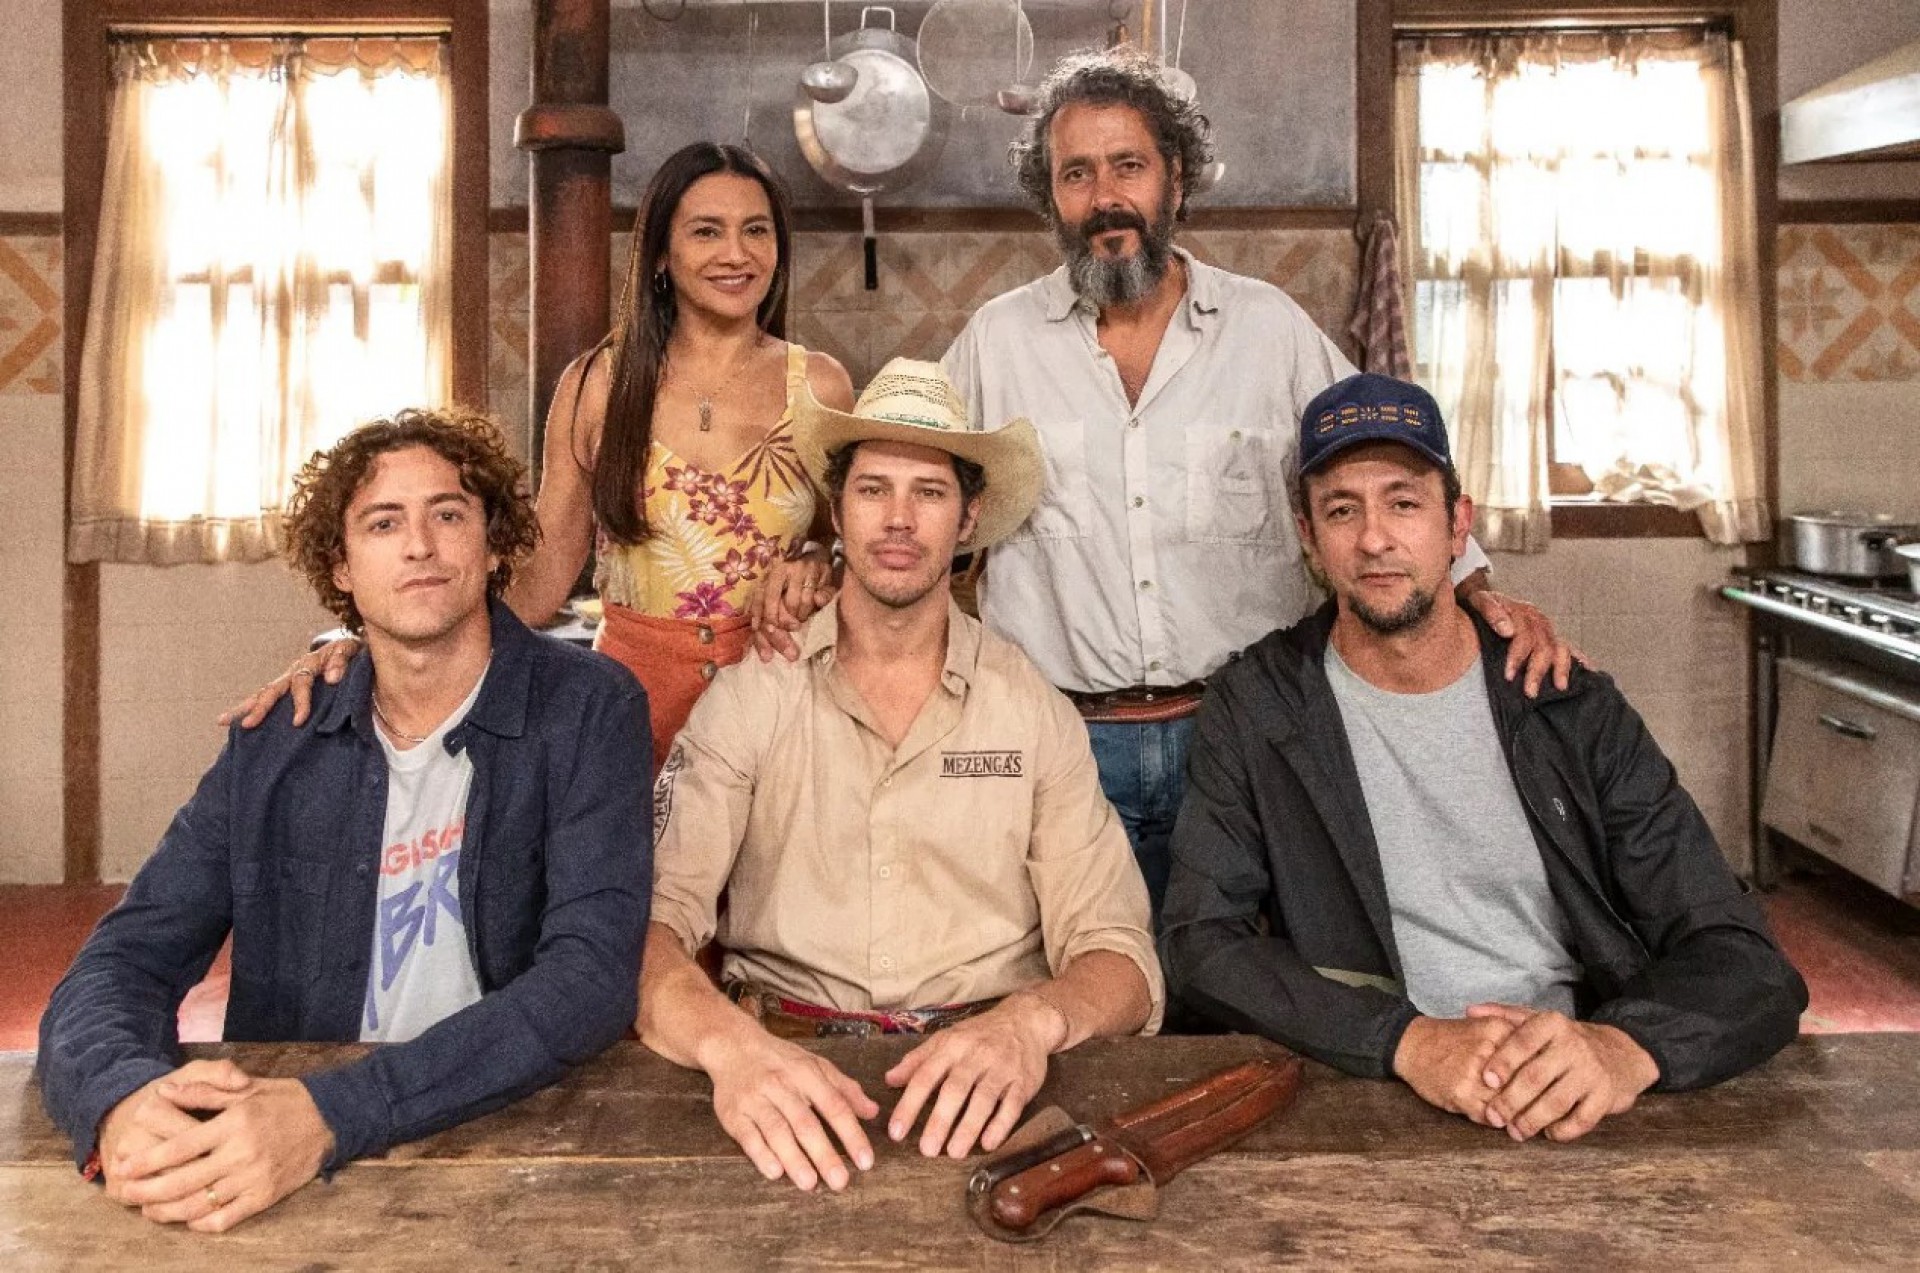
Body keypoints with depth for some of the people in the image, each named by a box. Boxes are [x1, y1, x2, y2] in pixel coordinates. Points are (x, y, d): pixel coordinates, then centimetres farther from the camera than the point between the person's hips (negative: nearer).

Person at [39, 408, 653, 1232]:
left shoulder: (587, 710, -7)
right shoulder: (274, 741, 5)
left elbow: (591, 971, -17)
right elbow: (127, 957, 0)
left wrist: (332, 1115, -28)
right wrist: (121, 1100, -23)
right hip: (271, 1158, 3)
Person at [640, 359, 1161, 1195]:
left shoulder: (1037, 713, 3)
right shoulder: (747, 701, 2)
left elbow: (1118, 957, -2)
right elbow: (651, 917, -9)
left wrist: (1031, 1021, -25)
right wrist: (726, 1040, -30)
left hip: (982, 1087, 1)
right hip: (785, 1069, 0)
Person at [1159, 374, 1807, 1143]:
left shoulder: (1572, 710, 5)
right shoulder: (1255, 709, 2)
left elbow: (1743, 962, 0)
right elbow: (1200, 943, -7)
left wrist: (1622, 1048, -22)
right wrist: (1408, 1040, -22)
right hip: (1363, 1106, 0)